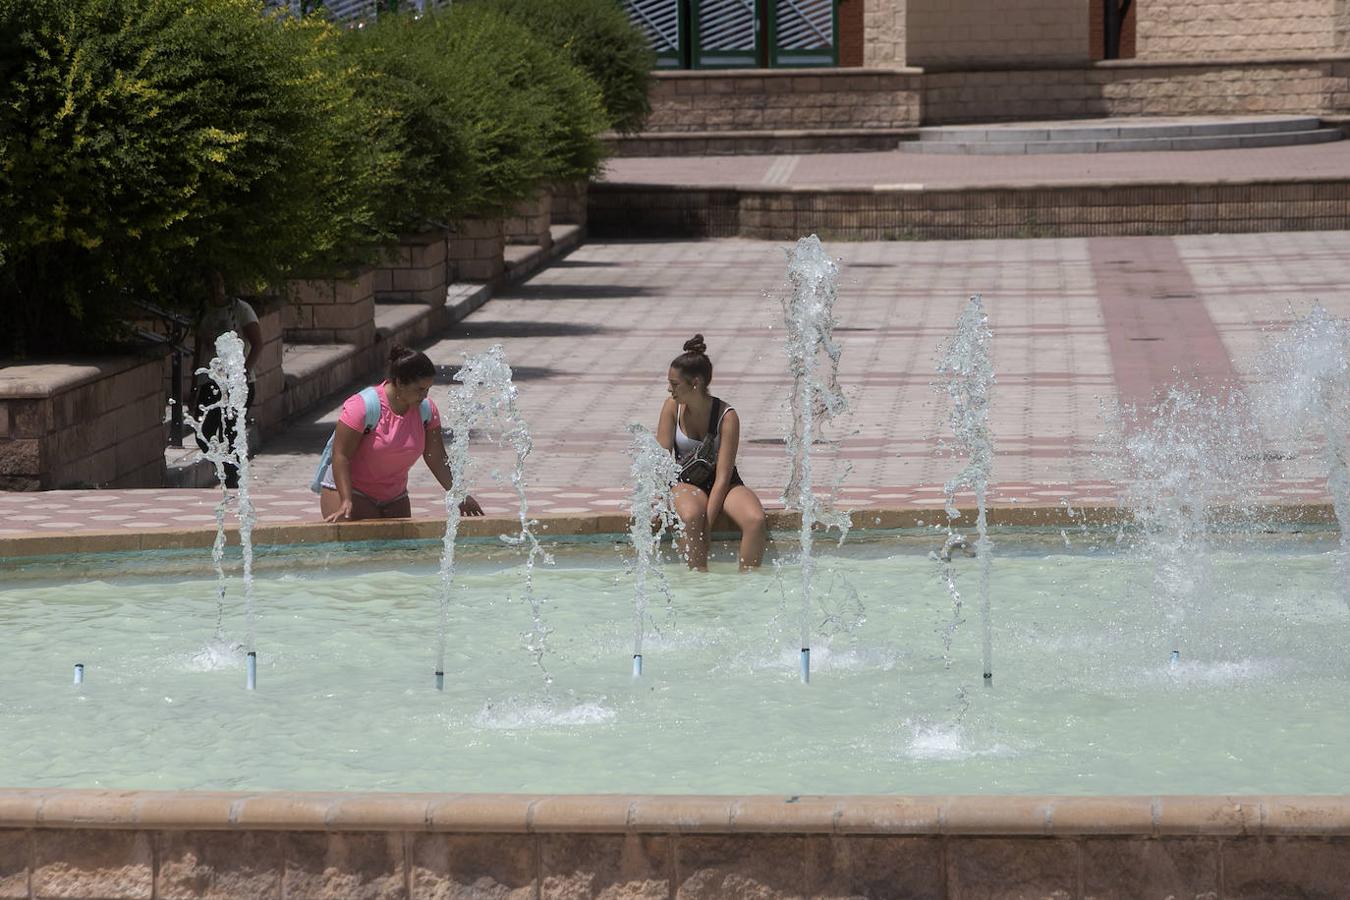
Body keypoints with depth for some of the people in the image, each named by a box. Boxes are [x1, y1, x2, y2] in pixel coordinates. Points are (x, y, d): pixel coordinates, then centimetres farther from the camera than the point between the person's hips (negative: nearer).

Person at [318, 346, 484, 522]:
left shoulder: (426, 410, -3)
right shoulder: (362, 406, -20)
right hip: (347, 488, -6)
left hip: (394, 496, 6)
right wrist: (346, 501, -26)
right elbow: (341, 455, -19)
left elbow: (437, 461, 5)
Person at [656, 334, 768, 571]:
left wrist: (707, 520, -29)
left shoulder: (727, 417, -16)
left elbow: (723, 475, -19)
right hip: (686, 483, 1)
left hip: (722, 484, -1)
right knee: (691, 516, -35)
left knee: (755, 520, -30)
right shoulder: (672, 408, -6)